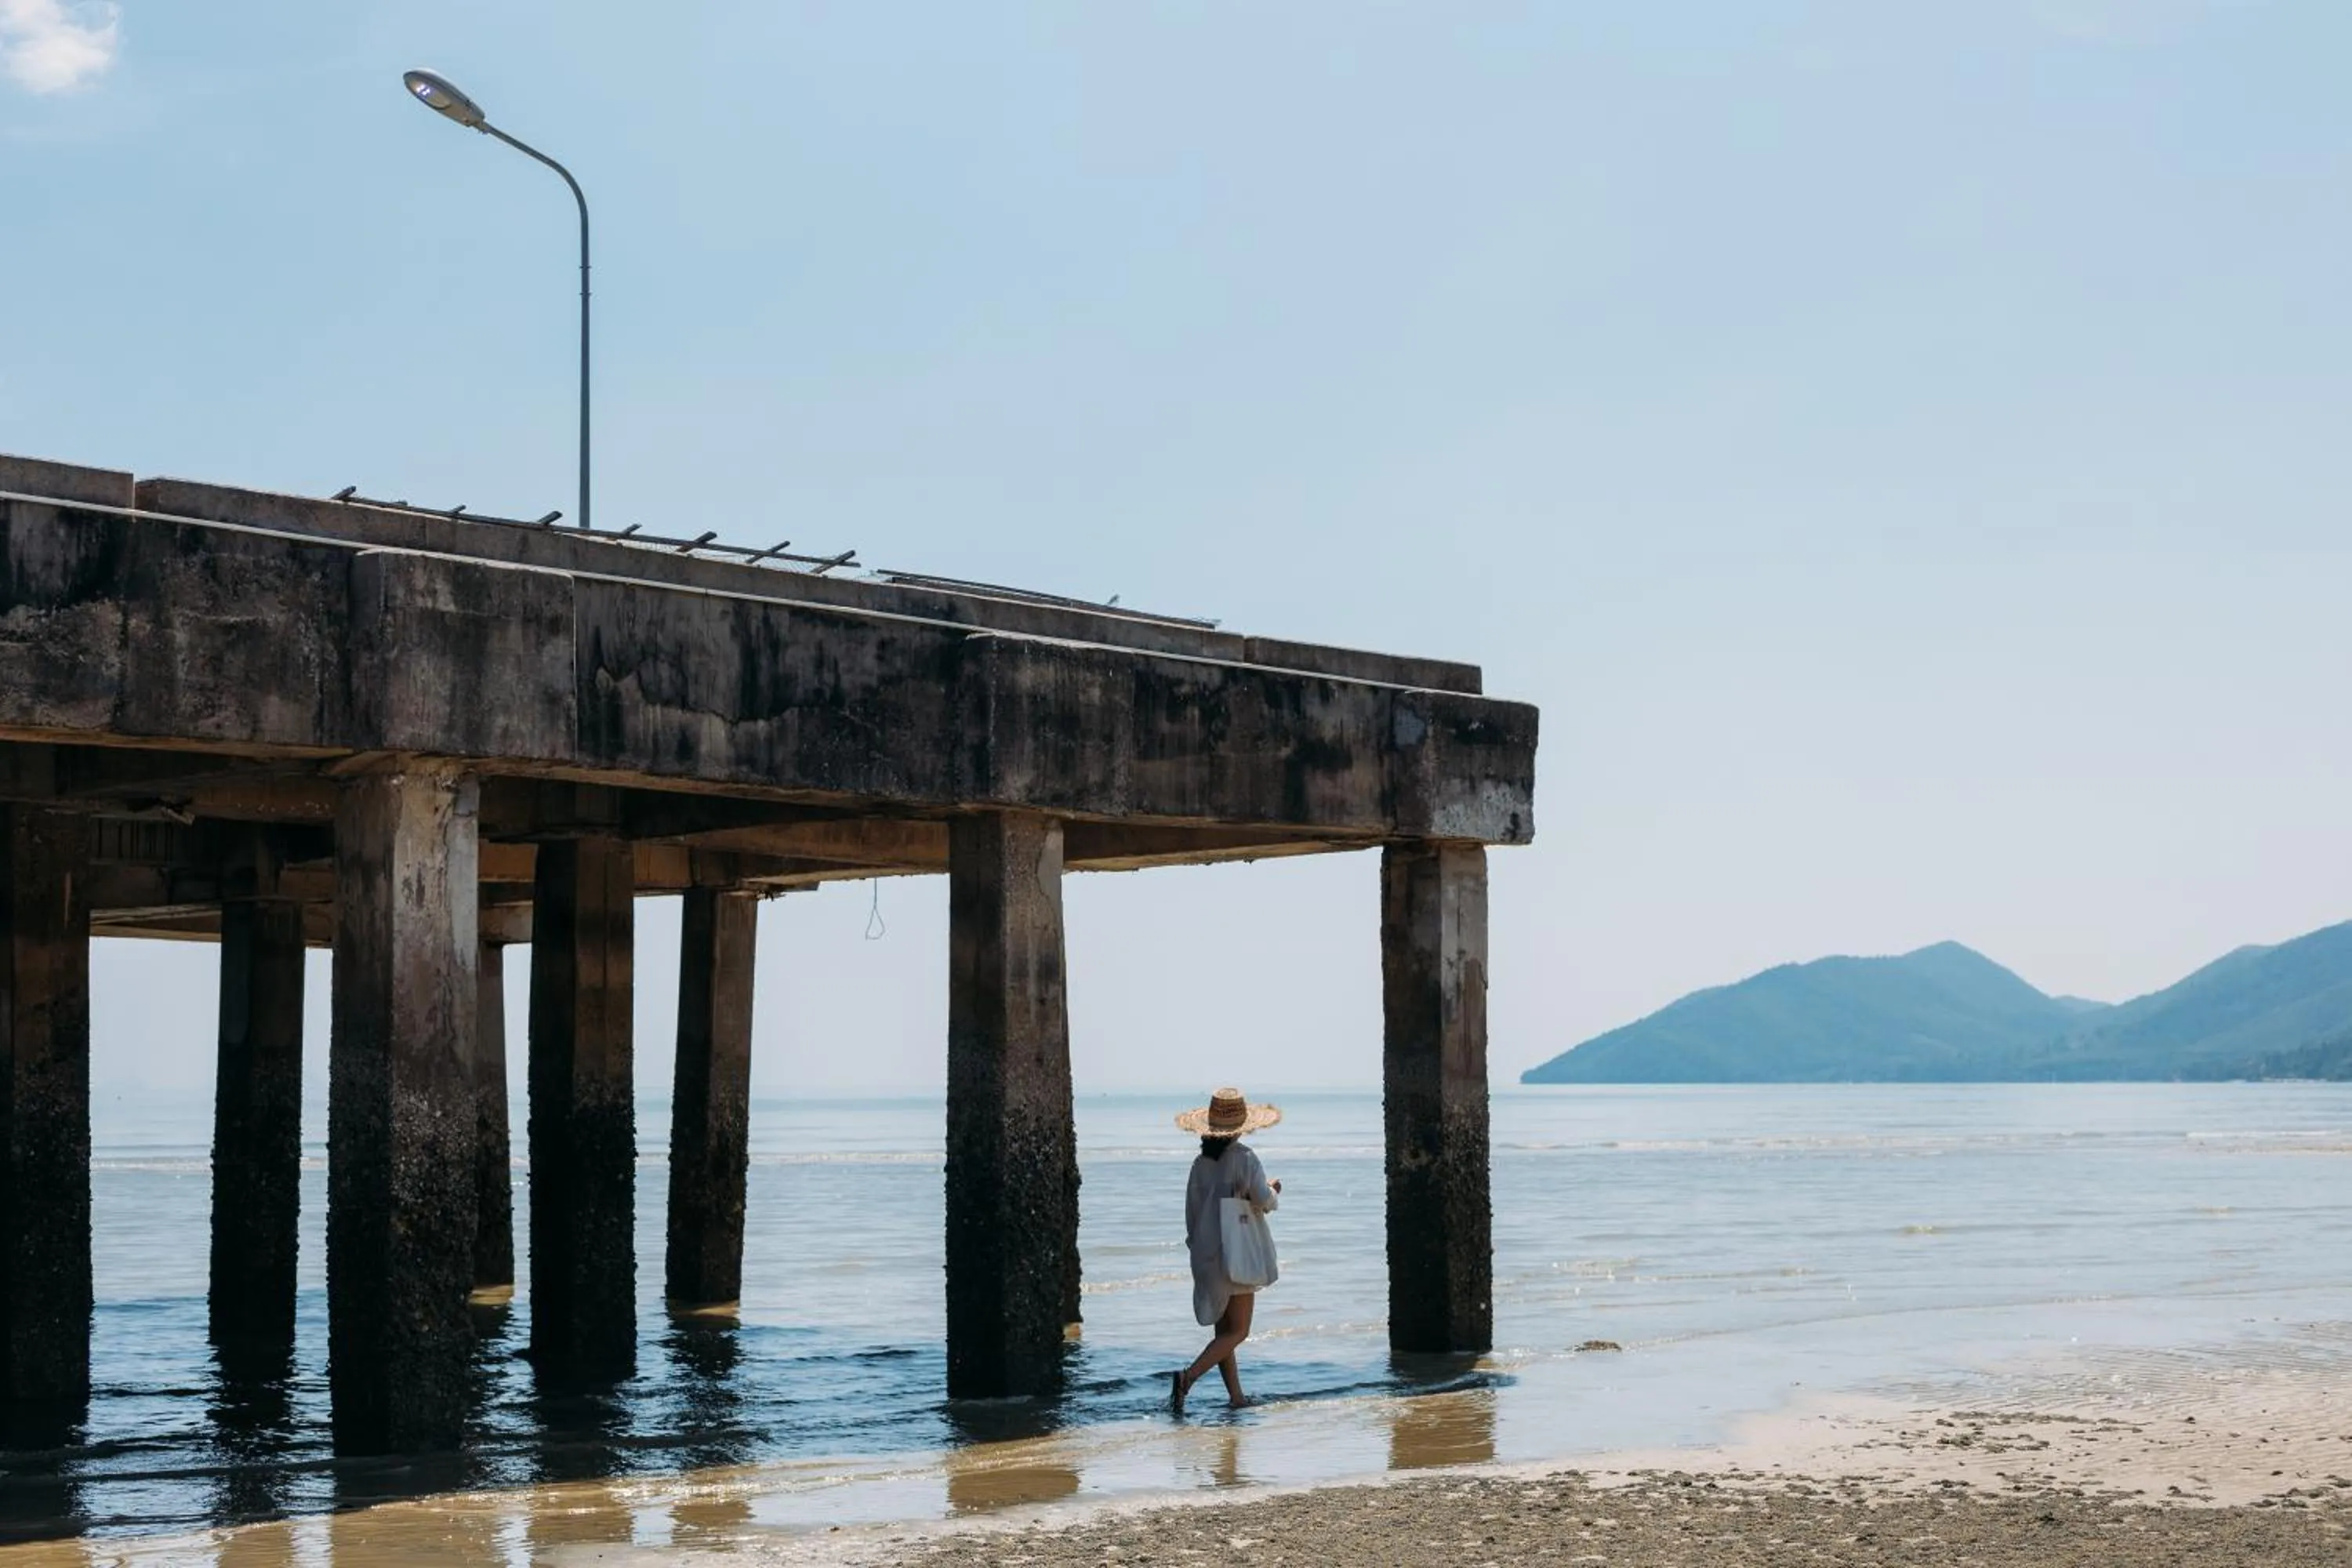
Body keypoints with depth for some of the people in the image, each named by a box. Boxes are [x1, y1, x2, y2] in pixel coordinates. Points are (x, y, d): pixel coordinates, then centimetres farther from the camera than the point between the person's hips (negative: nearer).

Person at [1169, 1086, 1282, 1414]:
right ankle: (1188, 1377, -18)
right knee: (1237, 1331, 0)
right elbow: (1265, 1201, -15)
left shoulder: (1201, 1163, 4)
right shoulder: (1245, 1158, -12)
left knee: (1224, 1330, 13)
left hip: (1205, 1253, 6)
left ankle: (1236, 1397, 14)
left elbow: (1192, 1212, 7)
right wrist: (1274, 1191, 7)